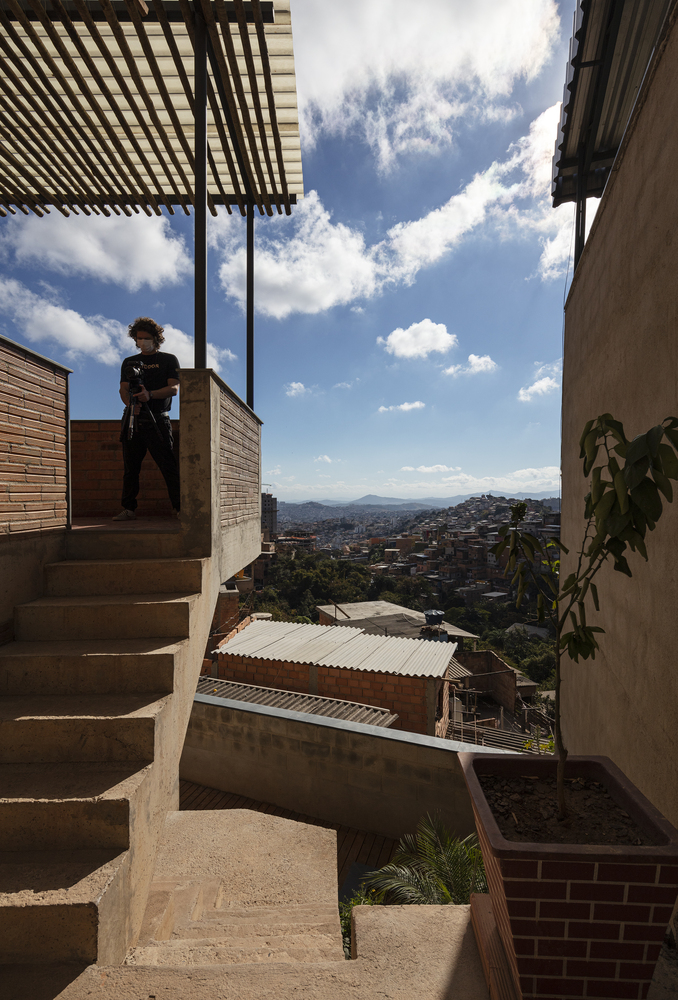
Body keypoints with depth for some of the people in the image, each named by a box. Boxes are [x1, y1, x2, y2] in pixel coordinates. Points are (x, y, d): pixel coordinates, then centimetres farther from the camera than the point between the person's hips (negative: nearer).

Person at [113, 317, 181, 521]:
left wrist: (150, 394, -19)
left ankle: (180, 508, -9)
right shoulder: (129, 362, 21)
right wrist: (131, 403, -13)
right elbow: (123, 389, 10)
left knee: (169, 466, -10)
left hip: (158, 420, -4)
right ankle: (128, 510, 9)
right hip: (133, 419, 4)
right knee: (130, 467, 4)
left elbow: (174, 388, -2)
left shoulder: (169, 360, 11)